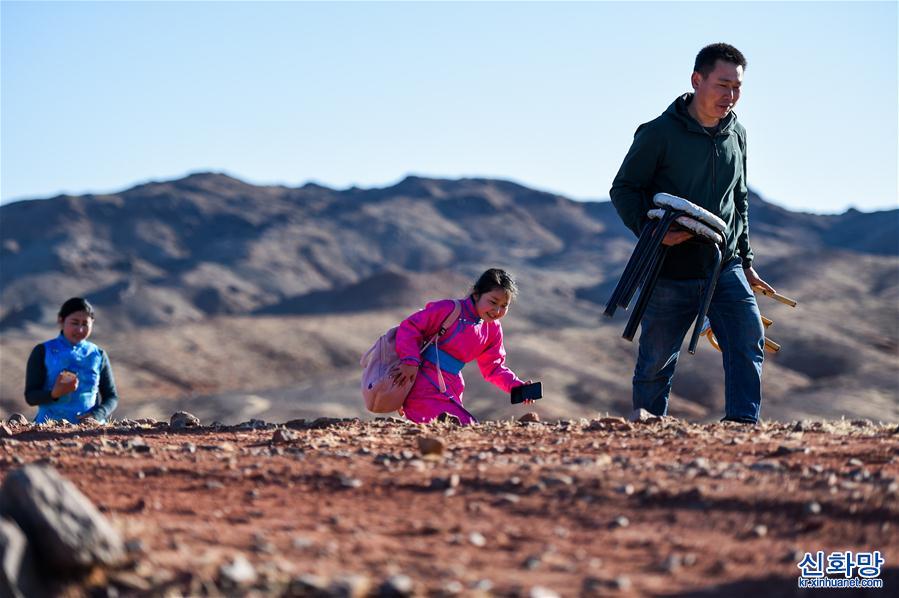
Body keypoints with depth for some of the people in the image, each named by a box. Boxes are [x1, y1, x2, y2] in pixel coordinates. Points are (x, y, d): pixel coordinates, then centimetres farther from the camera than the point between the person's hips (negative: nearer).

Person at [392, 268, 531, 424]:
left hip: (450, 391, 8)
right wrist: (410, 362, -22)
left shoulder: (493, 331, 11)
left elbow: (494, 368, 16)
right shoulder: (449, 309, -11)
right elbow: (410, 327, -10)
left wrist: (517, 387, -1)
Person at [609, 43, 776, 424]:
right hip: (669, 273, -4)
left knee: (749, 340, -14)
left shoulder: (737, 135, 10)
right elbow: (623, 189, -4)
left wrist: (745, 261, 20)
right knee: (656, 363, 4)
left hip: (725, 268, 4)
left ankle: (743, 422, -13)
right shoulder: (659, 134, -8)